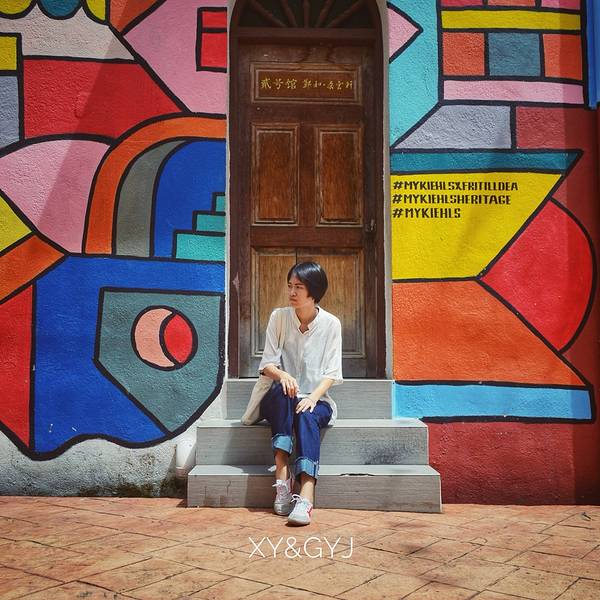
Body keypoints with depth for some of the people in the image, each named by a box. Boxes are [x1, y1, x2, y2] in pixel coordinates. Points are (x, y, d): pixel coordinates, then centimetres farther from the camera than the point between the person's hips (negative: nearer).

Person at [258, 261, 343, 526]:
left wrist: (313, 397, -23)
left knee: (307, 416, -35)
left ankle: (306, 498, -50)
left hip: (317, 399, -1)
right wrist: (282, 375, -25)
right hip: (279, 401, 1)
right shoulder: (279, 317, 1)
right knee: (282, 392, -35)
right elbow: (267, 363, -2)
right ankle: (282, 477, -39)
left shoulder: (331, 323, -1)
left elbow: (332, 373, -5)